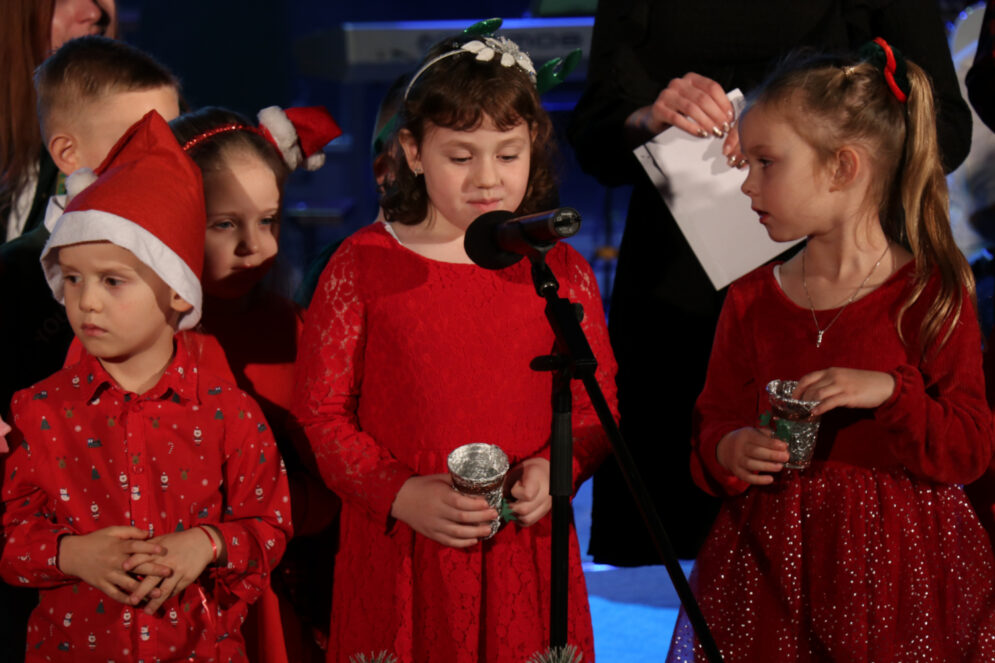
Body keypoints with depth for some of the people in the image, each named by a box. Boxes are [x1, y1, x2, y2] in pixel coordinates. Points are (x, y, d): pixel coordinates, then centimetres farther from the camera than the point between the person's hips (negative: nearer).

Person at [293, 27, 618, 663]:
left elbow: (596, 403, 8)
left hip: (523, 549, 1)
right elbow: (321, 413, -2)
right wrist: (402, 494, -14)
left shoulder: (560, 271, 4)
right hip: (396, 554, -1)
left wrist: (555, 468, -11)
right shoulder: (362, 266, -2)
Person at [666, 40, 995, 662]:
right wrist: (726, 452, -10)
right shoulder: (752, 300, 6)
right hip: (770, 563, 3)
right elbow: (715, 419, 12)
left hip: (896, 567, -3)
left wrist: (891, 392, -22)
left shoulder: (932, 294, -5)